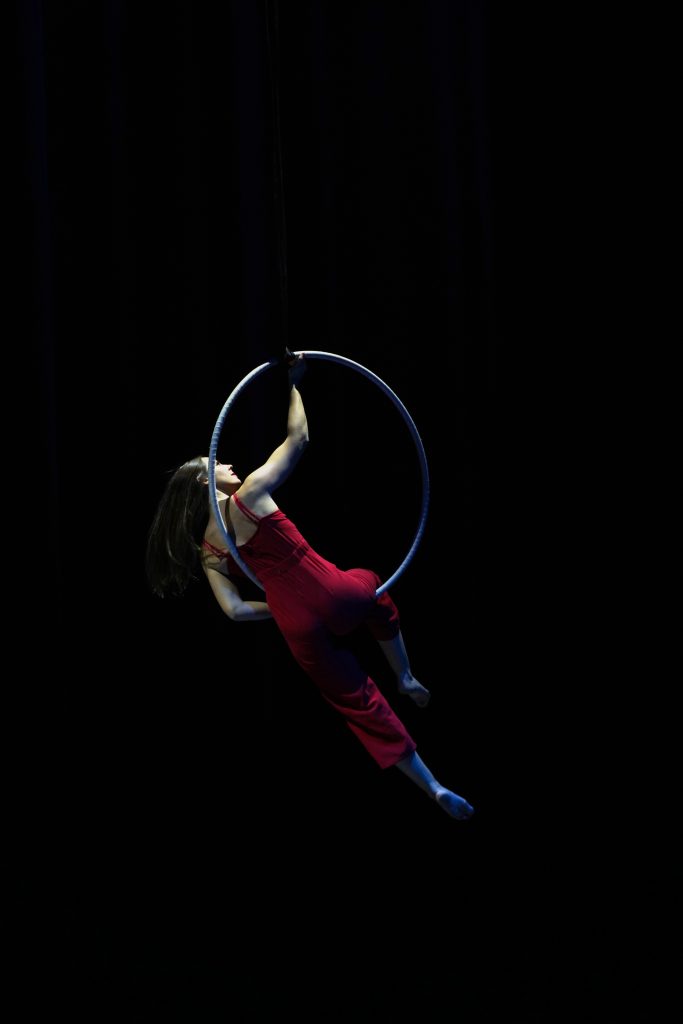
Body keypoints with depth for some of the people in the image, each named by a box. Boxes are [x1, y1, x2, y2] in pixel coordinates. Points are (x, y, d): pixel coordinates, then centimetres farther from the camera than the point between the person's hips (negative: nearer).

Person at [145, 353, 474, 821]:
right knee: (373, 584, 36)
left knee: (364, 707, 14)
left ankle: (435, 789, 13)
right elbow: (297, 438, -2)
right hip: (334, 597, -3)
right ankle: (406, 678, 39)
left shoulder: (206, 552, 7)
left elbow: (235, 609, 1)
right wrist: (294, 383, 10)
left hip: (301, 632, 3)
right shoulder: (249, 494, -7)